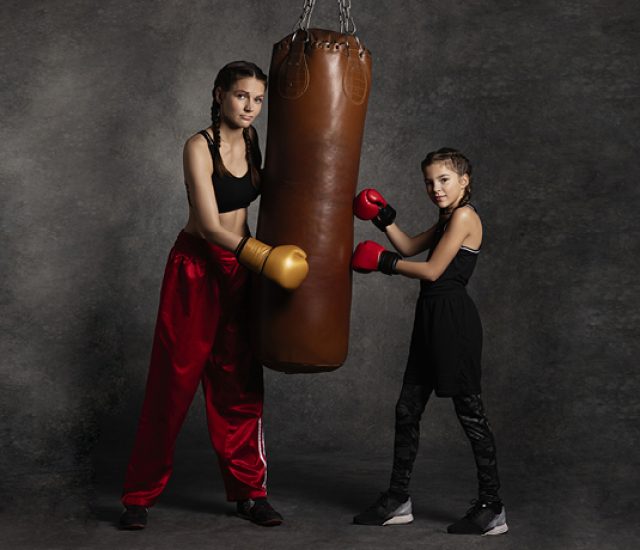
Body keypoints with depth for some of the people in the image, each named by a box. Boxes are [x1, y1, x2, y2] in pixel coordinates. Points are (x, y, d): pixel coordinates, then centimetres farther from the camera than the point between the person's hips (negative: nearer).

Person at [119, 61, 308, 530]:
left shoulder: (252, 140, 5)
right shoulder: (199, 147, -14)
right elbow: (209, 226, -23)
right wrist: (261, 256, -35)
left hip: (239, 270, 5)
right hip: (196, 267, -5)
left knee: (240, 383, 8)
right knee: (174, 381, 0)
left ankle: (249, 490, 17)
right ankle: (141, 495, 13)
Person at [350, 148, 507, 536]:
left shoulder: (465, 216, -11)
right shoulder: (447, 220, 18)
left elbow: (432, 270, -14)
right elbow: (410, 247, 22)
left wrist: (384, 262, -5)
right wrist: (386, 219, 10)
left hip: (454, 321, -10)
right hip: (432, 319, 10)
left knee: (470, 413, -3)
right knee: (408, 409, 10)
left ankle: (492, 510, 7)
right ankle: (398, 500, 20)